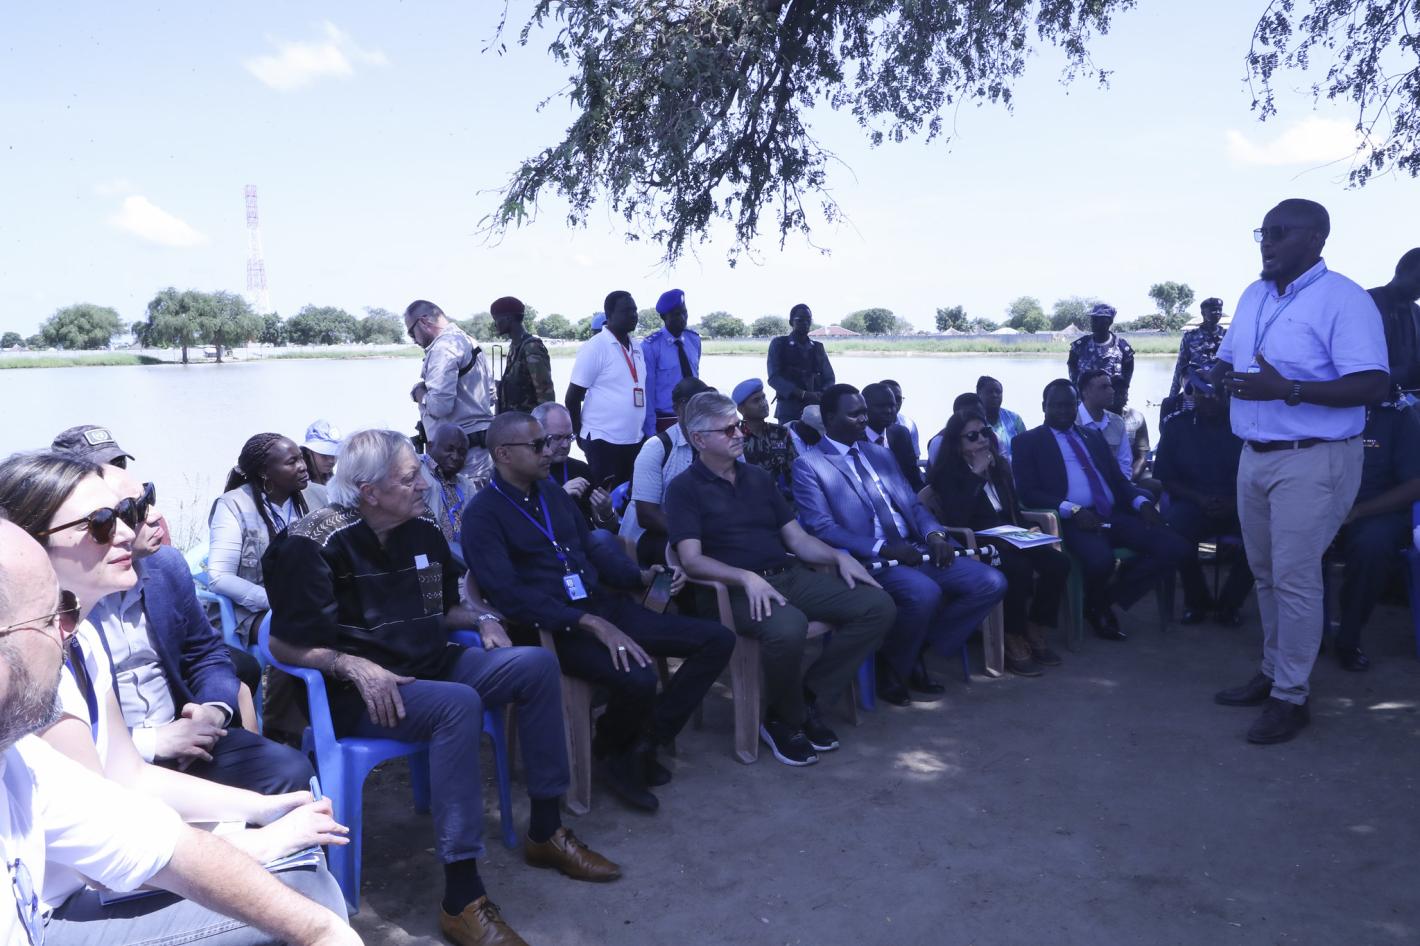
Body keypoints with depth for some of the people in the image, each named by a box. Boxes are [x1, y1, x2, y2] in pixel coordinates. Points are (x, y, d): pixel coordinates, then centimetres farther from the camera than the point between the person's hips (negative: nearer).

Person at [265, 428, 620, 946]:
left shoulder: (424, 533, 6)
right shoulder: (314, 545, -14)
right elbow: (285, 644, -13)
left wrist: (483, 619, 1)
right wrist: (354, 665, -26)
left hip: (432, 667, 8)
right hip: (360, 691, -7)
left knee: (538, 664, -8)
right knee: (459, 704, -35)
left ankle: (545, 832, 2)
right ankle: (461, 899, -31)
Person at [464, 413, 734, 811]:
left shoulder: (552, 492, 15)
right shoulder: (484, 513, -8)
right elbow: (509, 593, -20)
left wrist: (642, 576, 4)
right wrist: (591, 624, -27)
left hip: (605, 605, 8)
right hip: (555, 627, -8)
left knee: (718, 639, -4)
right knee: (637, 677, -35)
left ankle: (642, 746, 0)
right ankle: (612, 750, 1)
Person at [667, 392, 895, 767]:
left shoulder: (757, 477, 20)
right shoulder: (685, 488, 2)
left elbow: (797, 538, 18)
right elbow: (691, 559, -10)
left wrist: (839, 556, -1)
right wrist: (747, 578, -26)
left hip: (792, 576, 7)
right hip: (737, 589, -6)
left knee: (878, 605, -11)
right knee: (786, 626, -39)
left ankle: (808, 696, -2)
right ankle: (783, 720, -9)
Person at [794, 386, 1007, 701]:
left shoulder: (880, 453, 20)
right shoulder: (808, 465, -1)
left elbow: (913, 504, 18)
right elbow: (821, 528, -12)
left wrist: (934, 533, -5)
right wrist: (883, 549, -21)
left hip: (914, 550, 7)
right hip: (867, 560, -7)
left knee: (991, 583, -9)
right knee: (924, 592, -36)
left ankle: (919, 648, 5)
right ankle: (890, 666, -7)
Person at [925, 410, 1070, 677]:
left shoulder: (998, 465, 16)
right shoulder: (947, 473, -3)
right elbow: (957, 520, -20)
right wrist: (977, 475, -17)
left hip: (1008, 538, 7)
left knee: (1058, 562, -19)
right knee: (1020, 568, -34)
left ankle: (1037, 634, -5)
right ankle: (1014, 642, -18)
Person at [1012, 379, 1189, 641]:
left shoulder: (1092, 436, 25)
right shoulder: (1028, 441, 7)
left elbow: (1118, 479, 19)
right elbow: (1028, 493, -6)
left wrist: (1142, 502, -3)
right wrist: (1072, 510, -20)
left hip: (1114, 515, 6)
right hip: (1071, 521, -6)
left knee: (1175, 547, -14)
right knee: (1100, 559, -37)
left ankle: (1108, 599, 1)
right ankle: (1096, 605, 0)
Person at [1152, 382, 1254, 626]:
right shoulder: (1176, 425, 6)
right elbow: (1165, 477, 4)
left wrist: (1235, 503, -16)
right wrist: (1199, 499, -11)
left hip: (1237, 506, 1)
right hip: (1193, 504, 0)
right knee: (1174, 530, -34)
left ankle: (1229, 603, -7)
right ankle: (1196, 601, -5)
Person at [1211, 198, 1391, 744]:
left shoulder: (1343, 299, -13)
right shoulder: (1253, 296, 12)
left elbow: (1373, 386, -20)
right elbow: (1225, 361, 21)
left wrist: (1287, 389, -29)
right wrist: (1221, 376, -3)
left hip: (1314, 460, -8)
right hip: (1255, 457, 8)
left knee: (1294, 578, -5)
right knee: (1266, 574, 15)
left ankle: (1291, 697, 6)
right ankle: (1272, 672, 29)